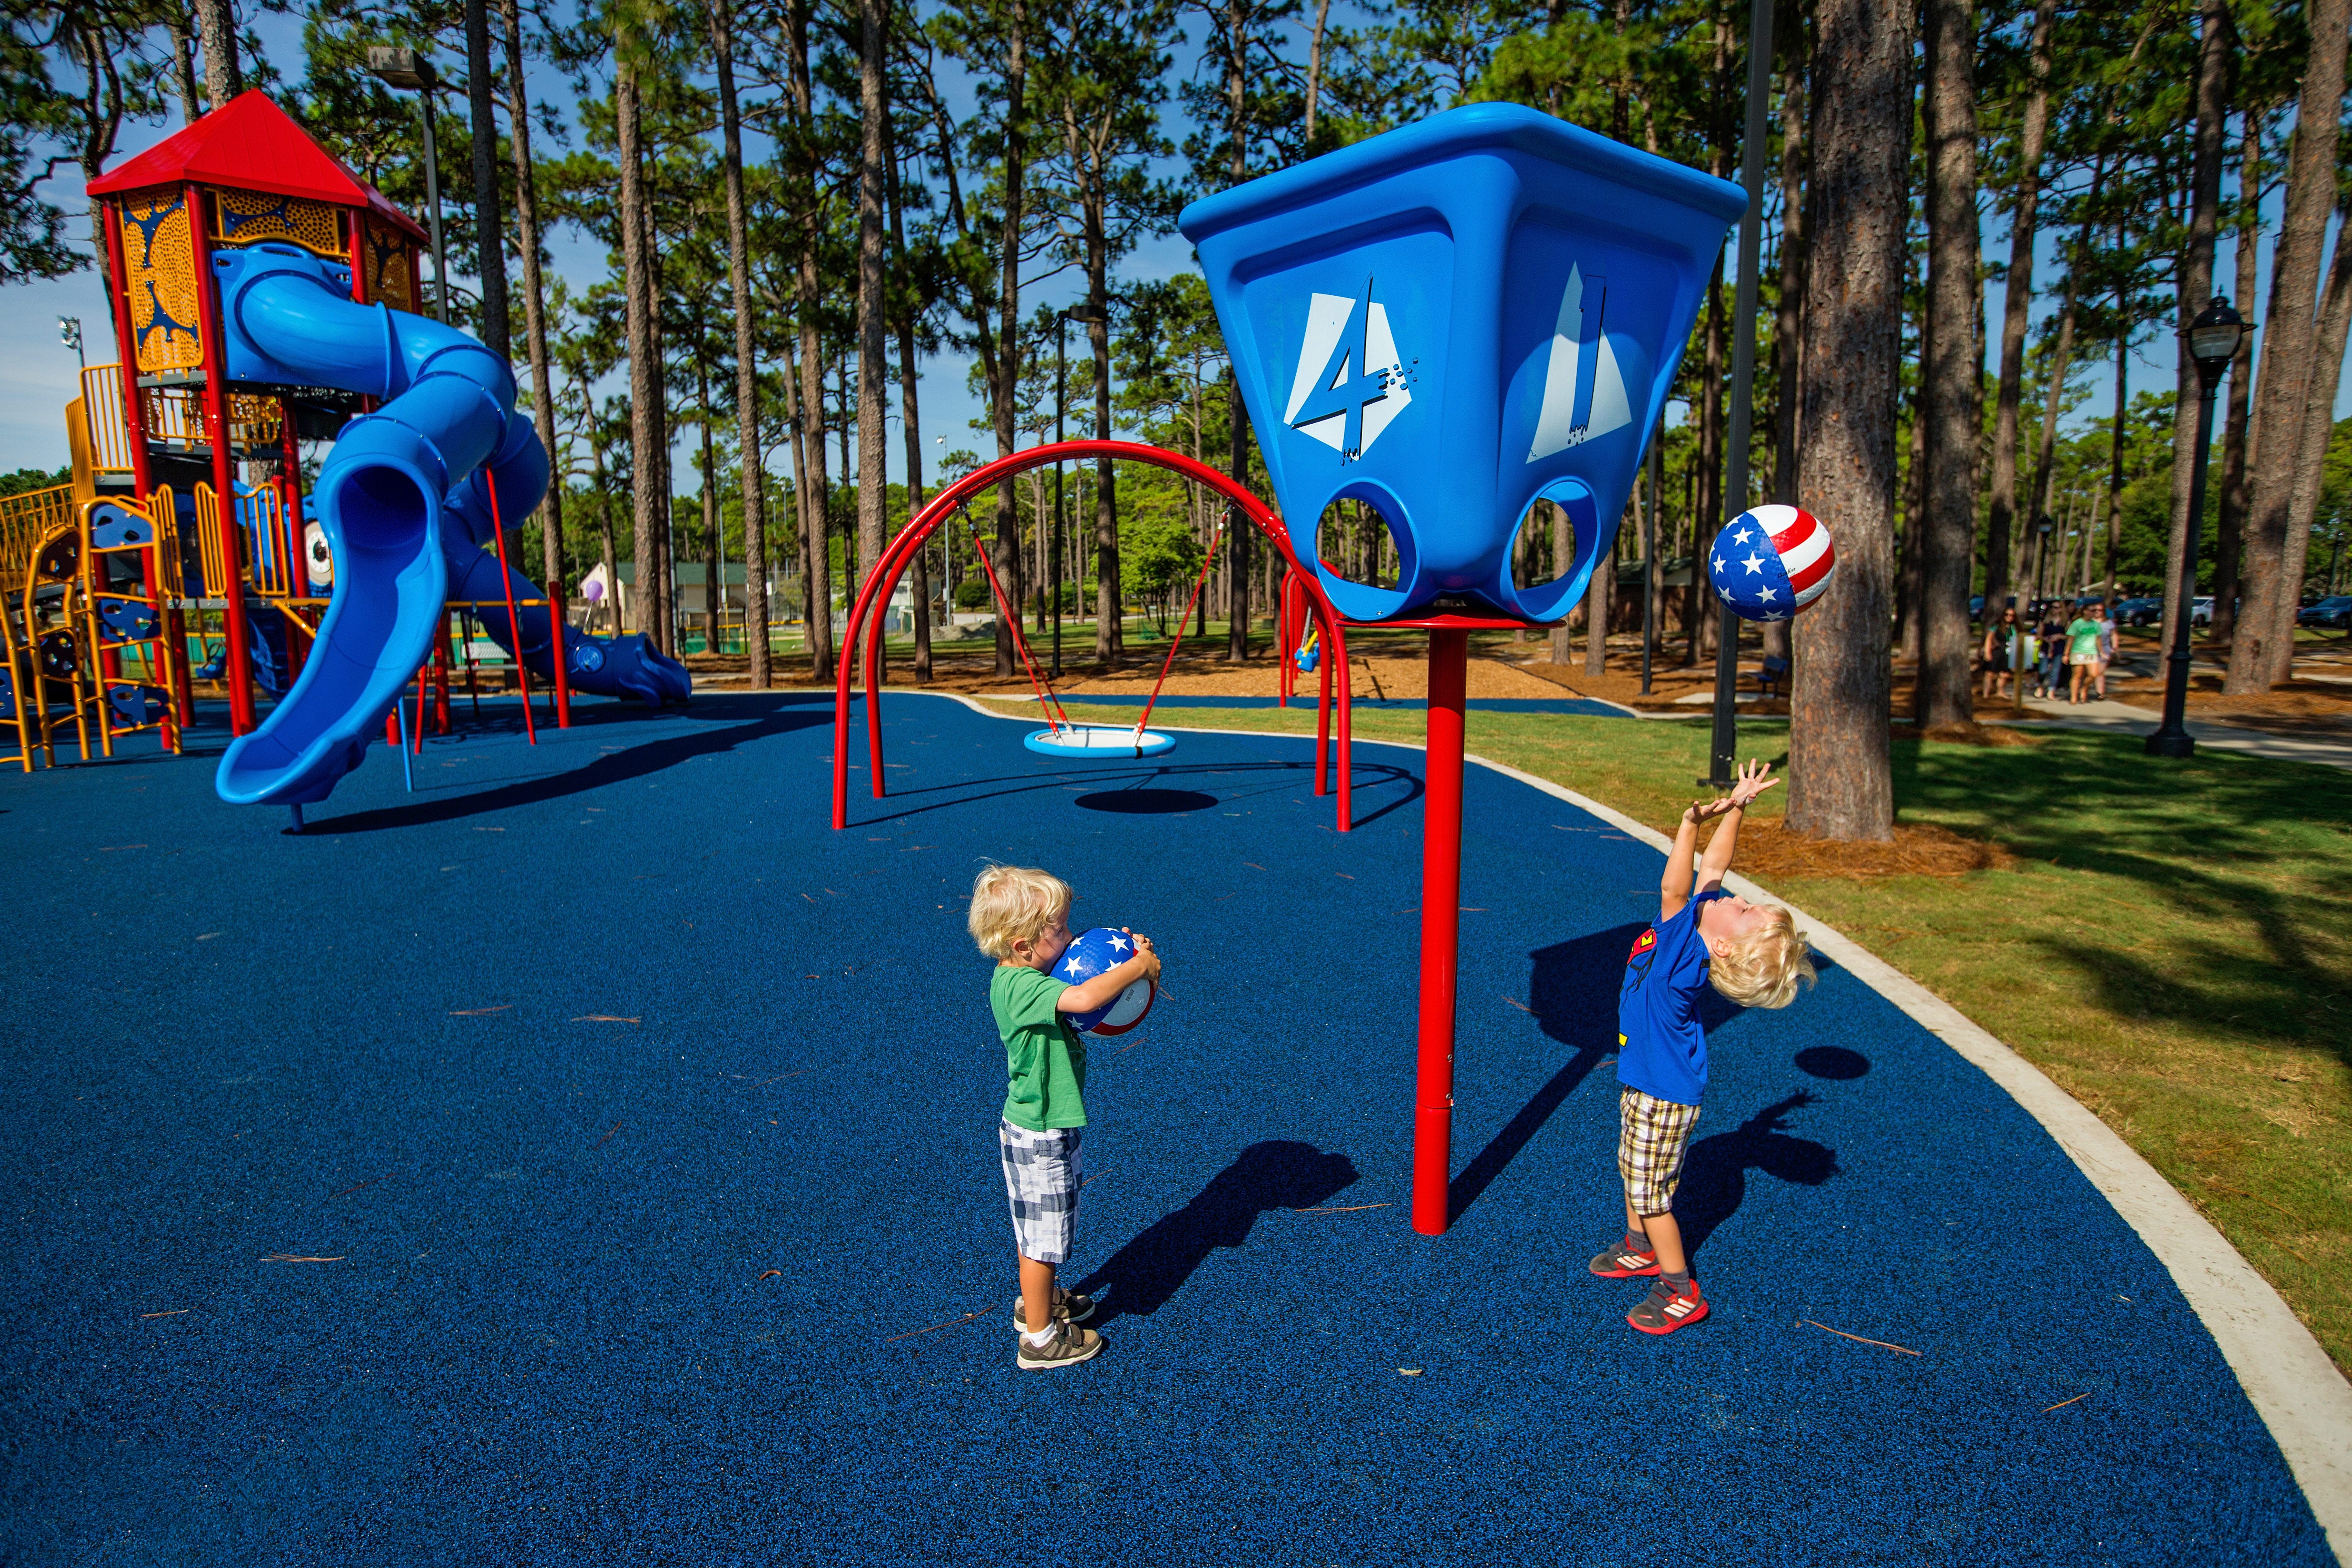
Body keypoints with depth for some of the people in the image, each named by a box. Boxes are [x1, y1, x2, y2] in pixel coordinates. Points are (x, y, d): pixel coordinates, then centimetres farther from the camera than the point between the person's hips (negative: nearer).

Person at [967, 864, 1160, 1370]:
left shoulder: (1019, 975, 1)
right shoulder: (1022, 987, -29)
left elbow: (1079, 978, 14)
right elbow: (1085, 998, -46)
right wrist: (1138, 966, -31)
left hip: (1039, 1124, 10)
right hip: (1040, 1135, -10)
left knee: (1038, 1228, 27)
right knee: (1043, 1234, 7)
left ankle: (1036, 1301, 47)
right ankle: (1040, 1338, 23)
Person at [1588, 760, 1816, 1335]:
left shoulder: (1686, 957, -33)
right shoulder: (1698, 927, -11)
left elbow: (1674, 886, -46)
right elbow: (1713, 866, 1)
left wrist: (1693, 823, -53)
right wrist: (1736, 807, 1)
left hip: (1663, 1092, -9)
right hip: (1644, 1078, 9)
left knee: (1649, 1189, 5)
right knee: (1632, 1171, 25)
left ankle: (1681, 1293, 20)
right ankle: (1641, 1248, 46)